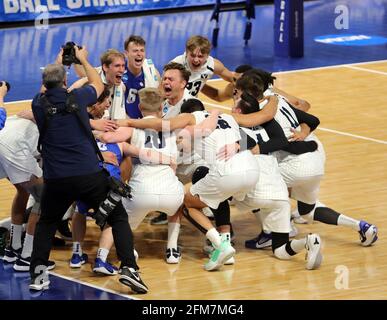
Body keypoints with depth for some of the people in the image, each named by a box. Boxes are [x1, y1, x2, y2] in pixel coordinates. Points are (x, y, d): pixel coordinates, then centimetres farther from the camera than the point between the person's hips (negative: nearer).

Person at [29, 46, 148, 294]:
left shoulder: (39, 104, 2)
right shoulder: (77, 97, -1)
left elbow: (46, 91, 29)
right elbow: (98, 85, 23)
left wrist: (58, 63, 41)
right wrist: (83, 60, 38)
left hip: (56, 179, 1)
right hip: (89, 175, -1)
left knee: (46, 224, 24)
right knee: (119, 218, 13)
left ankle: (38, 273, 10)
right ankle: (129, 268, -3)